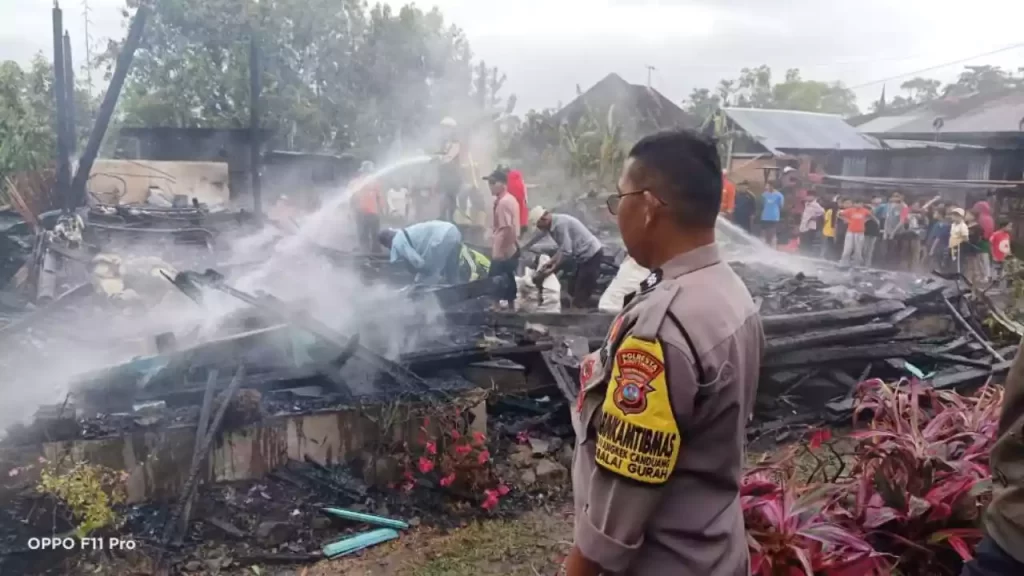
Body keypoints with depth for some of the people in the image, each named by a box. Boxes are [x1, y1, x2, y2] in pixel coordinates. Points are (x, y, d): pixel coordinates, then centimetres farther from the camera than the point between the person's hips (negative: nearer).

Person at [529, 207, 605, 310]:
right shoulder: (556, 224, 9)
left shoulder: (560, 224, -22)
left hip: (592, 254, -10)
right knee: (573, 291, 15)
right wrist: (550, 262, 7)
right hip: (587, 255, 10)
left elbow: (566, 253, -23)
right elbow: (563, 249, 17)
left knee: (581, 295, -9)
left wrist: (551, 270, -14)